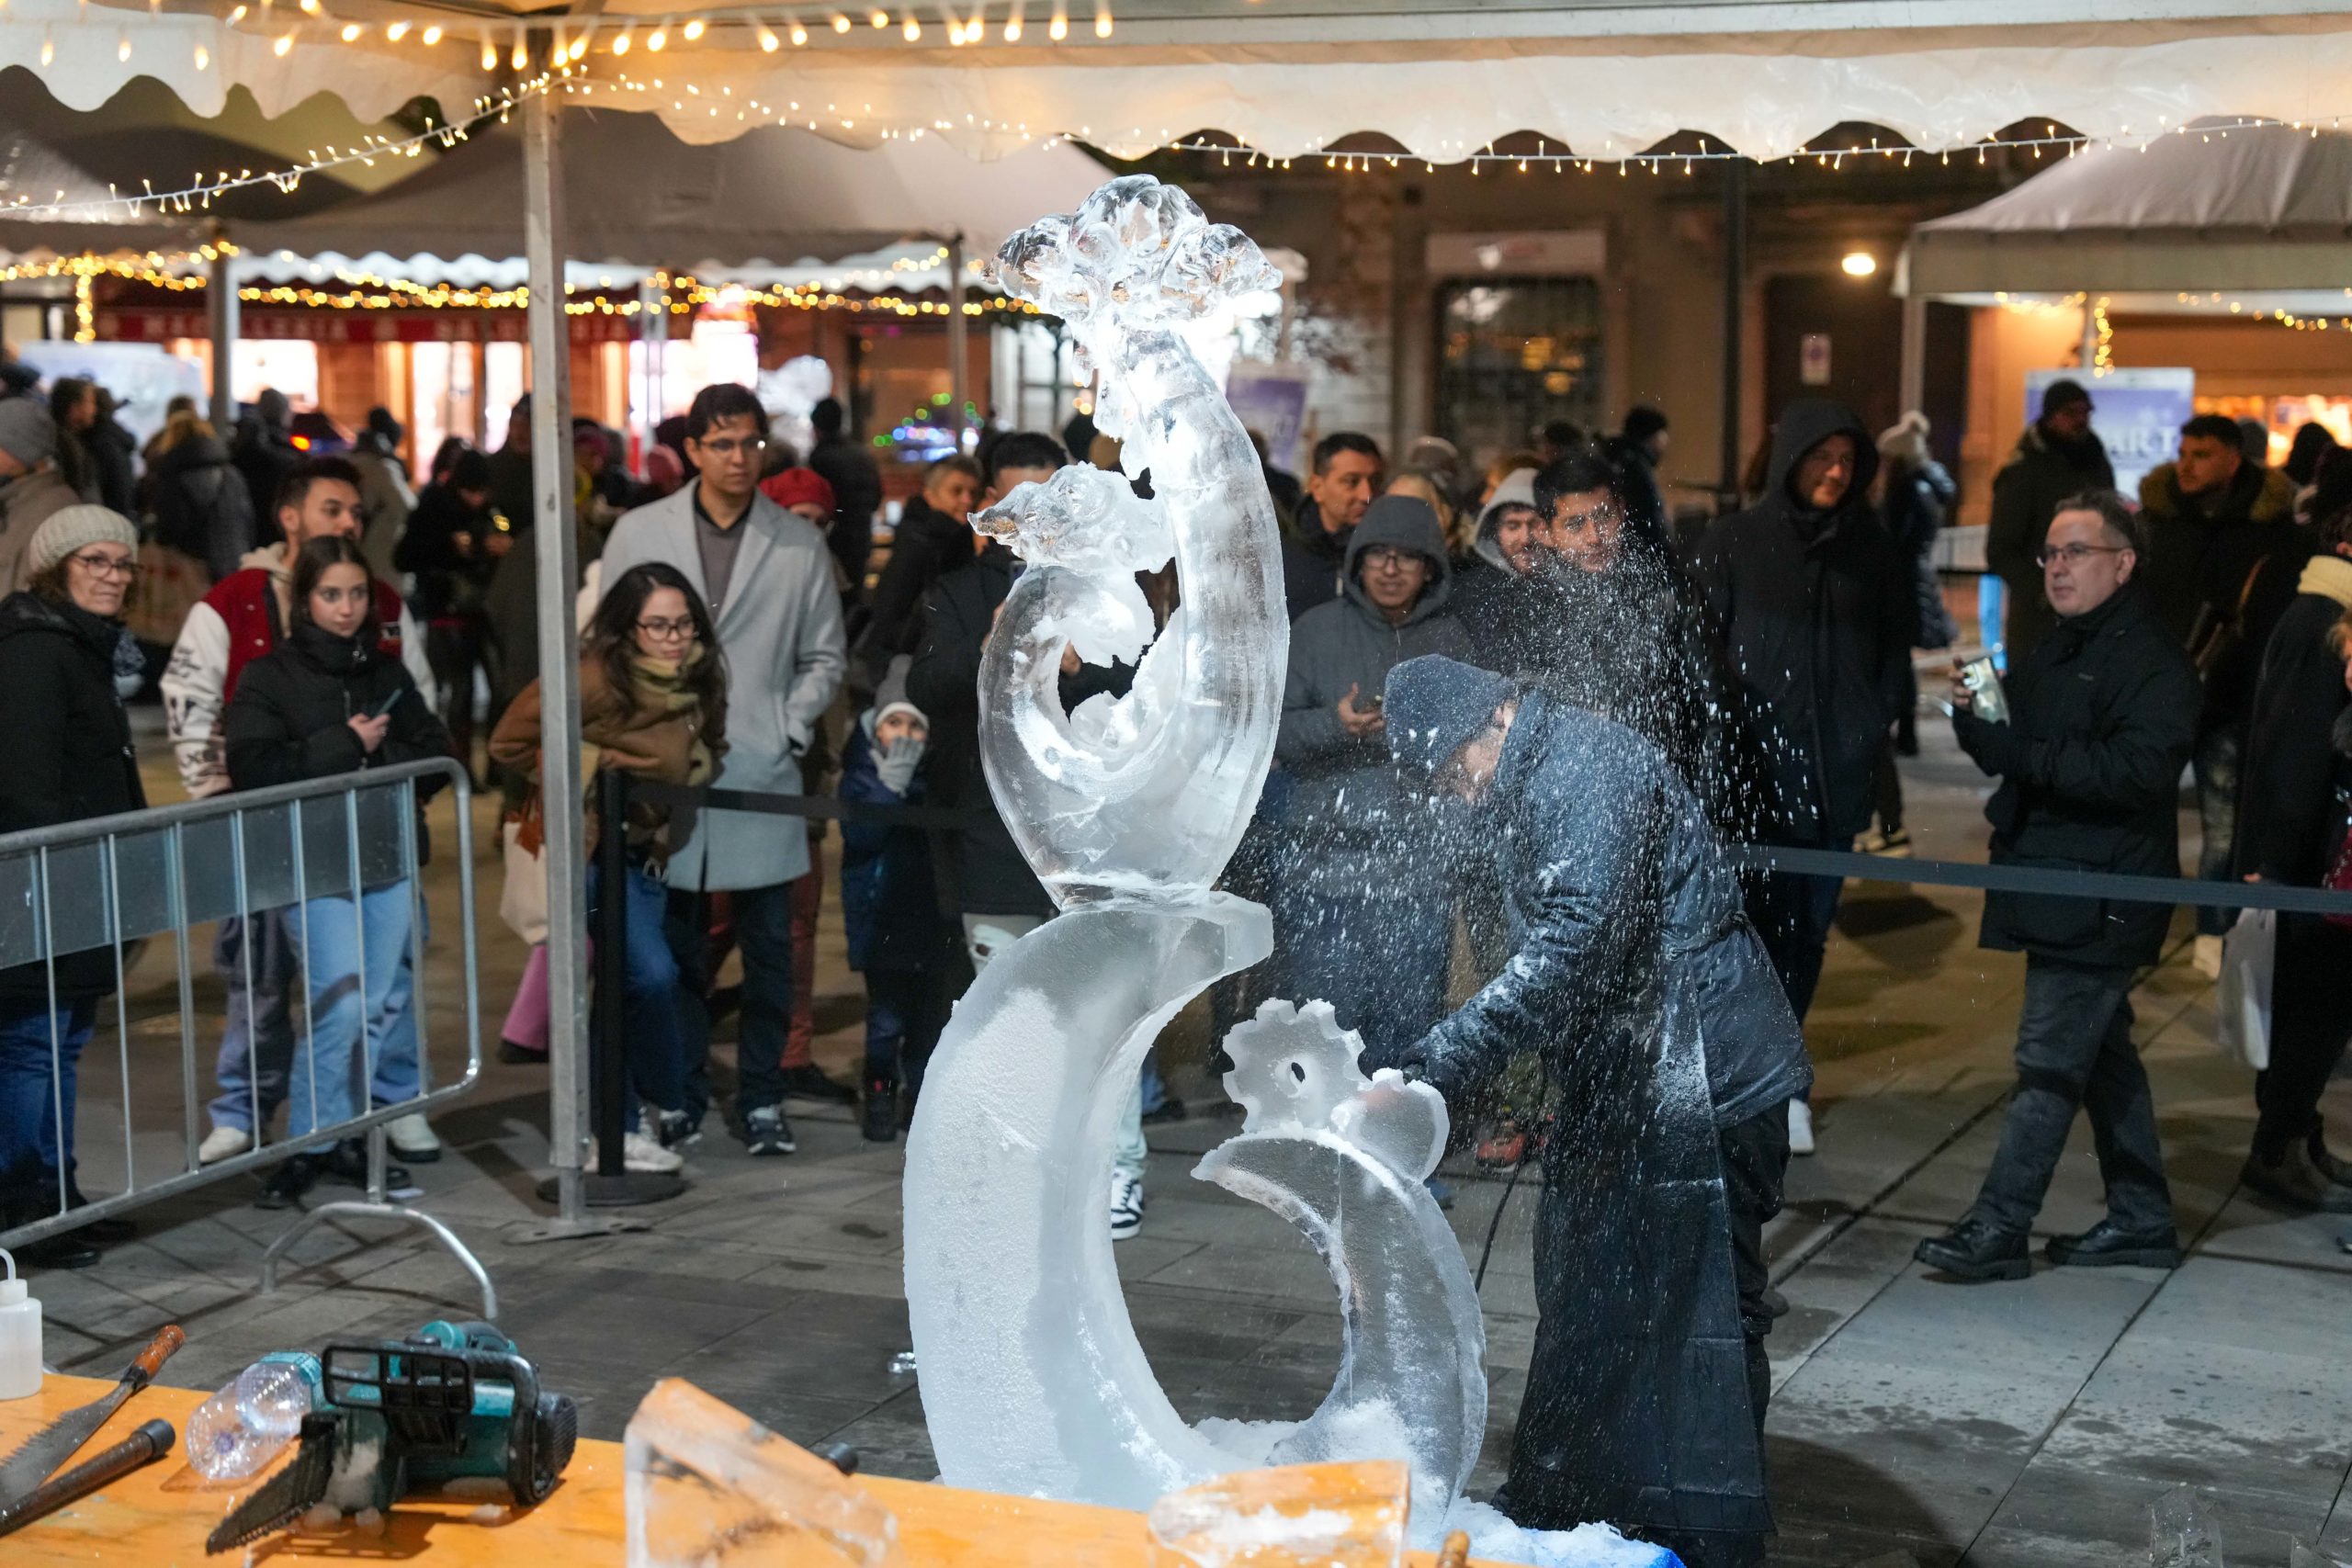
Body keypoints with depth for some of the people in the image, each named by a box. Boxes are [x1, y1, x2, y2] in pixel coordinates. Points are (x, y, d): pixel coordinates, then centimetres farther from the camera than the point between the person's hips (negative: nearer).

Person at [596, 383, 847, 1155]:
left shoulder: (799, 544, 5)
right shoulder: (639, 533, 4)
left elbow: (824, 657, 11)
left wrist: (788, 730, -1)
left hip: (761, 775, 0)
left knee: (769, 951, 4)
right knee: (676, 952, 7)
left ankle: (761, 1099, 15)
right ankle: (681, 1099, 17)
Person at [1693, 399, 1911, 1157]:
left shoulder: (1869, 550, 10)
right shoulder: (1733, 542, 2)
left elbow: (1895, 653, 17)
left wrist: (1869, 729, 6)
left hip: (1834, 779, 3)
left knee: (1807, 929, 5)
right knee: (1751, 920, -9)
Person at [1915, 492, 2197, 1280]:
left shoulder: (2152, 661, -14)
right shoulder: (2054, 652, 16)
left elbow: (2139, 770, -25)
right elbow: (2015, 753, 21)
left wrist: (2026, 755, -26)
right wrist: (1975, 717, 0)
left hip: (2098, 901, -10)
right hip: (2053, 888, 10)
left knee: (2050, 1060, -7)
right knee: (2103, 1052, 16)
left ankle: (1999, 1227, -5)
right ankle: (2142, 1218, 25)